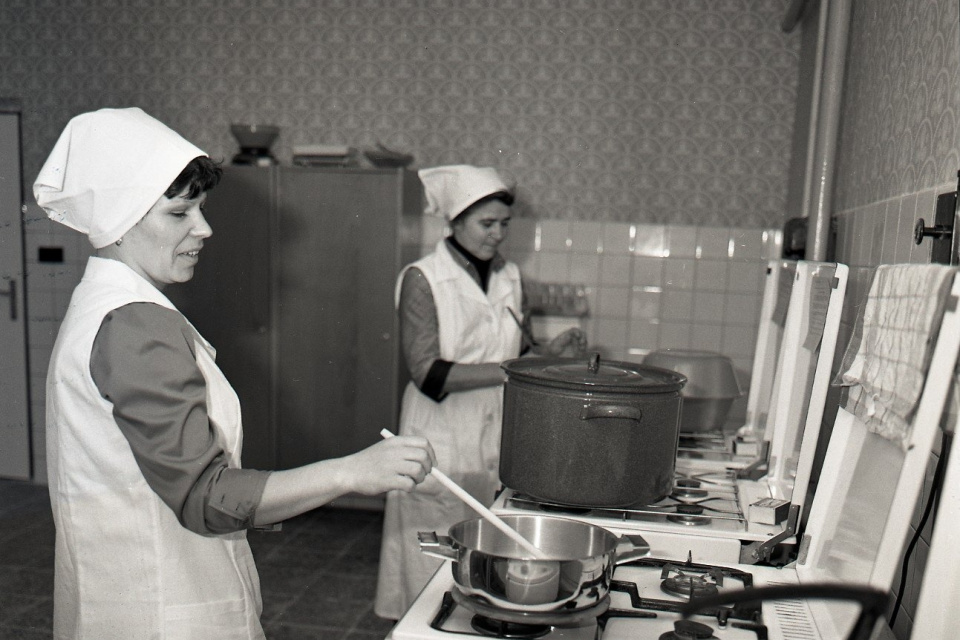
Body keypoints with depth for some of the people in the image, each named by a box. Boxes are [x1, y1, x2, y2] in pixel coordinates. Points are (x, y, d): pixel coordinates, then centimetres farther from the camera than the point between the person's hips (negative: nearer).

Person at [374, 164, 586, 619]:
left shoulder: (508, 277, 9)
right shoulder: (422, 279, -9)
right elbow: (428, 375, -17)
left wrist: (548, 352, -2)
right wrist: (511, 370, -21)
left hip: (497, 436, 5)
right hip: (443, 439, -5)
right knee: (435, 568, 5)